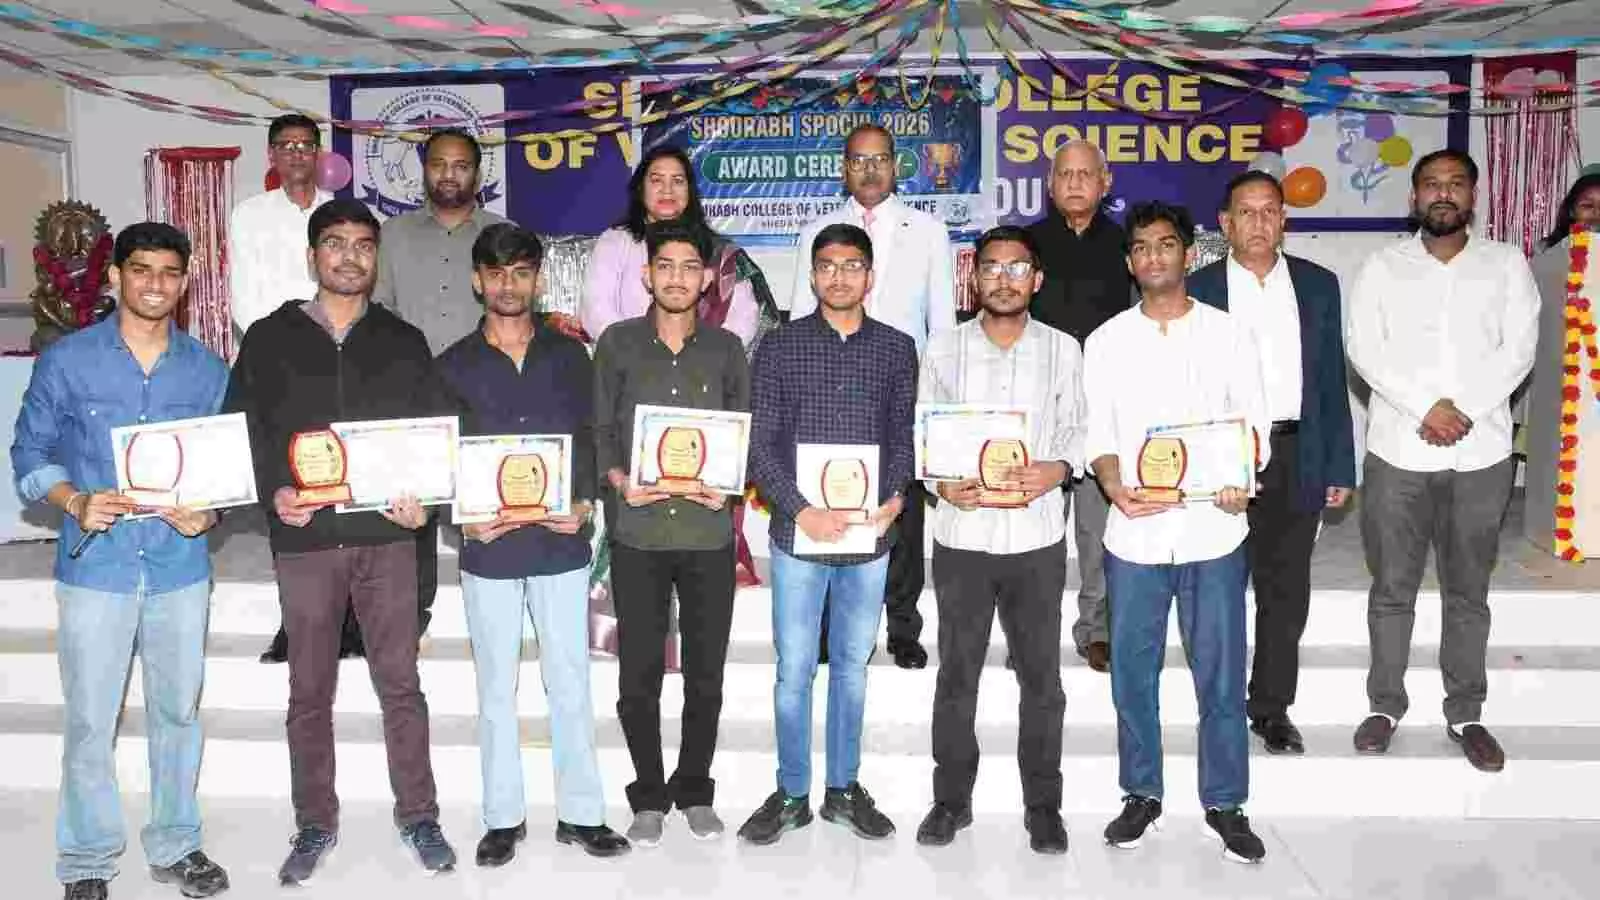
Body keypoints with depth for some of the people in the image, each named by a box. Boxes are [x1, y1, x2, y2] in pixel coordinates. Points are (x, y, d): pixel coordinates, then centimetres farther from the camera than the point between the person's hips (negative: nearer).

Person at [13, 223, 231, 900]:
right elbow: (30, 452, 2)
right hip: (95, 567, -2)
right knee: (89, 721, 5)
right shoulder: (67, 360, -1)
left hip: (180, 568, 2)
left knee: (178, 711, 12)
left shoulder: (208, 371, 5)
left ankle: (175, 846, 29)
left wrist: (208, 514, -11)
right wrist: (75, 502, -16)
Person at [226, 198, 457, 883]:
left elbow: (436, 430, 7)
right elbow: (240, 430, 4)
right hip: (304, 539, 0)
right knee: (310, 691, 9)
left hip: (386, 534, 0)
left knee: (400, 683, 6)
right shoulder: (267, 340, 7)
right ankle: (315, 824, 24)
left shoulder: (403, 341, 9)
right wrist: (273, 493, -13)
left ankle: (418, 816, 19)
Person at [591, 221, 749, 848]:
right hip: (637, 531, -1)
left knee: (706, 673, 8)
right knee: (639, 674, 5)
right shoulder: (618, 343, 5)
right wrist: (619, 480, -12)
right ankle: (649, 796, 21)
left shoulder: (726, 349, 7)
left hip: (709, 531, 1)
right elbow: (598, 430, 5)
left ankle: (695, 791, 26)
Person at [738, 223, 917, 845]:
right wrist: (800, 509, -15)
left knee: (852, 664, 13)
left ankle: (844, 789, 26)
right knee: (794, 668, 5)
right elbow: (761, 442, -4)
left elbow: (902, 436, 6)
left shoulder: (896, 349, 6)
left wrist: (896, 497, -11)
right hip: (798, 532, -1)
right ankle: (791, 794, 20)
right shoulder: (779, 346, 0)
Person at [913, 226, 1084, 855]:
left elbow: (1076, 430, 6)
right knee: (956, 675, 10)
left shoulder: (1062, 350, 3)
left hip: (1038, 538, 0)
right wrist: (941, 483, -13)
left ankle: (1043, 805, 23)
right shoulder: (943, 349, 3)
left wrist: (1056, 469, -15)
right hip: (962, 536, 0)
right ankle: (952, 799, 25)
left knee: (1041, 678, 8)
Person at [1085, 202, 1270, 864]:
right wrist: (1116, 488, -15)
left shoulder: (1229, 333, 4)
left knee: (1221, 675, 6)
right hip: (1134, 534, 1)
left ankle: (1225, 802, 21)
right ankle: (1141, 794, 25)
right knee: (1132, 673, 9)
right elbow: (1099, 434, 5)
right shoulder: (1106, 341, 6)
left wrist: (1241, 483, -16)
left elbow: (1254, 424, 4)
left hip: (1212, 529, -1)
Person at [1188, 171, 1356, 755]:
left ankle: (1272, 707, 25)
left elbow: (1331, 380, 8)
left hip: (1297, 460, 2)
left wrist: (1339, 467, 4)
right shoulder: (1198, 290, -1)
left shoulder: (1318, 285, 6)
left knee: (1286, 592, 10)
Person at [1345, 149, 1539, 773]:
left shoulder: (1506, 264, 8)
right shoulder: (1384, 267, 5)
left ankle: (1466, 713, 22)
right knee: (1392, 590, 7)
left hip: (1481, 454, 1)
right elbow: (1364, 349, -5)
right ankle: (1385, 705, 20)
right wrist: (1426, 408, -15)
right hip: (1398, 452, 0)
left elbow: (1518, 348, -2)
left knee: (1468, 593, 10)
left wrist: (1463, 409, -15)